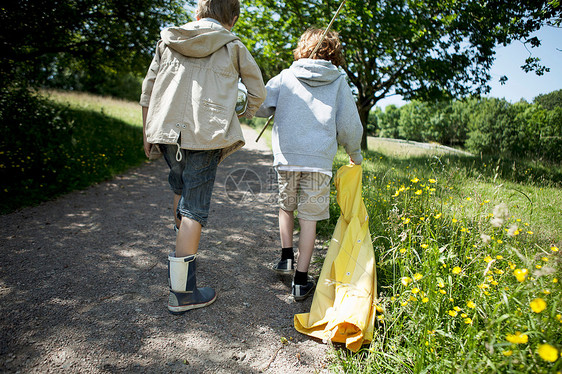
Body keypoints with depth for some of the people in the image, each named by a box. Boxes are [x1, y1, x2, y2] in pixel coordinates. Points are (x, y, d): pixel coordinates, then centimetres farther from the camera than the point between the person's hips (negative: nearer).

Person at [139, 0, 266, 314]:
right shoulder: (233, 46, 7)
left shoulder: (168, 40, 15)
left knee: (180, 189, 27)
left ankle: (186, 249, 45)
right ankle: (182, 292, 1)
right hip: (206, 135, -4)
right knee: (194, 208, -3)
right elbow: (258, 91, 14)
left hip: (166, 128, 5)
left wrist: (147, 130, 23)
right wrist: (248, 116, 33)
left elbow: (149, 89, 16)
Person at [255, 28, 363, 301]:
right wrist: (355, 154, 23)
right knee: (308, 219, 5)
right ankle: (301, 280, 11)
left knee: (286, 206, 24)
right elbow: (349, 126, 7)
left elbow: (259, 106, 3)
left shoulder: (285, 77, 8)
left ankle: (287, 258, 22)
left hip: (286, 157, 1)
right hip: (319, 160, 0)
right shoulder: (339, 83, 8)